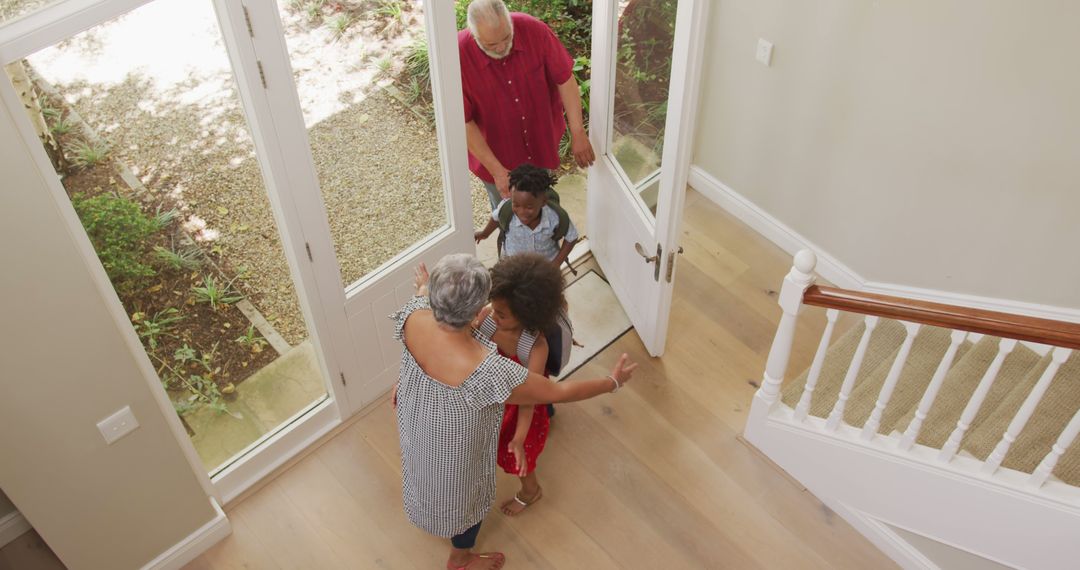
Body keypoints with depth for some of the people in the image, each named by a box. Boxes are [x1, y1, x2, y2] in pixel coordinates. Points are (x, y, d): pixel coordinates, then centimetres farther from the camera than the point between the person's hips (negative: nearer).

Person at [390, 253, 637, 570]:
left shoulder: (415, 316, -33)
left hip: (415, 422, 6)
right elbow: (558, 392, -33)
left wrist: (425, 289, 21)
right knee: (463, 493, 29)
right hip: (454, 446, -5)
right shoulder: (486, 371, -48)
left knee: (431, 474, 39)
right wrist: (612, 381, -16)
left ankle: (430, 518, 74)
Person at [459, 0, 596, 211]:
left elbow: (565, 79, -13)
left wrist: (578, 133, -17)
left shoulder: (535, 31, -24)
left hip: (541, 143, 2)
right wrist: (496, 170, -25)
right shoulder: (459, 56, -29)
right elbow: (463, 122, -23)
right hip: (495, 156, -2)